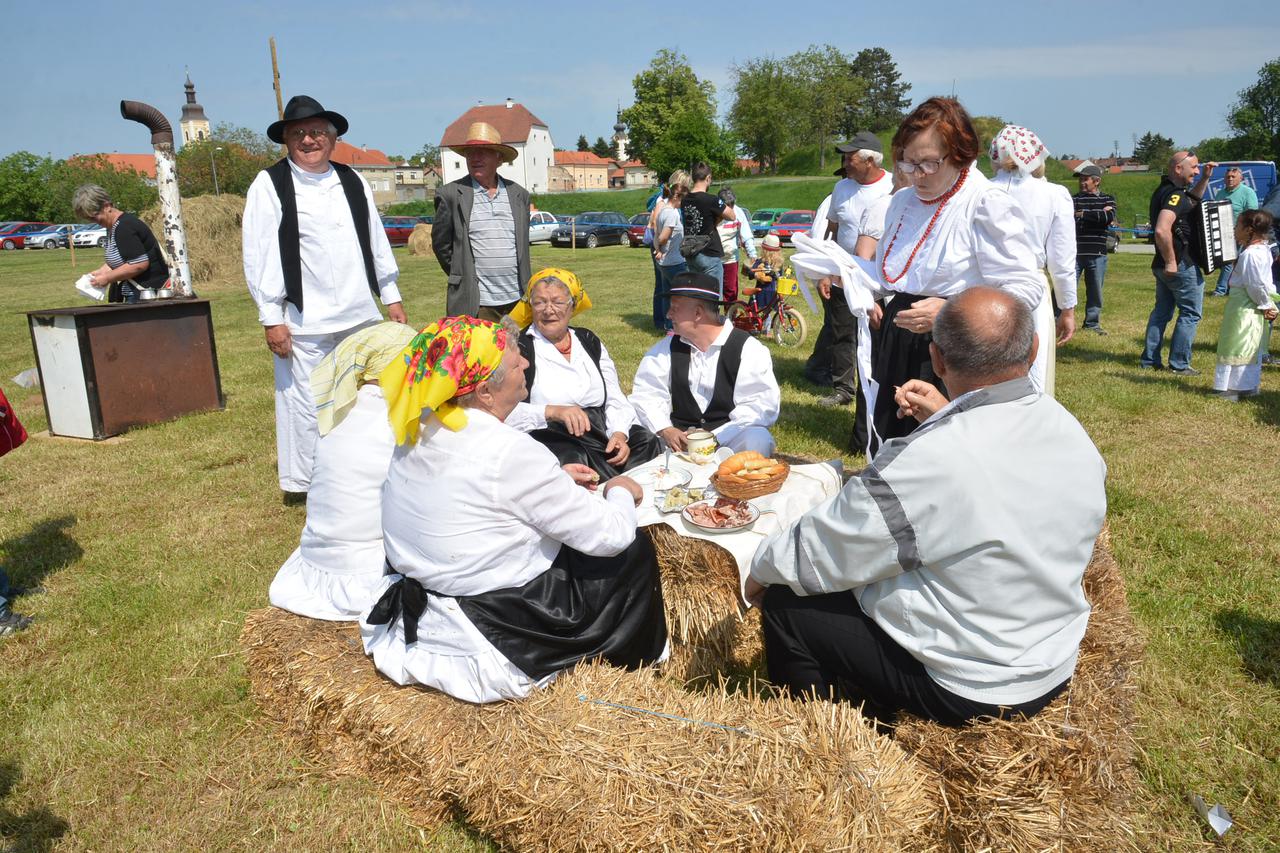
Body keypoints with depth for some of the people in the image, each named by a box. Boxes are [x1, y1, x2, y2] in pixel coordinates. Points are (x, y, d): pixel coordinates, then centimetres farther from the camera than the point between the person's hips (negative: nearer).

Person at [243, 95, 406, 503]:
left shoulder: (353, 182, 13)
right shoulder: (269, 185, -2)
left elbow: (376, 240, 17)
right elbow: (258, 255, -5)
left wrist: (391, 297, 15)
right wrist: (271, 318, -9)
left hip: (361, 316, 5)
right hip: (304, 321, -5)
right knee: (307, 403, 0)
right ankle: (301, 484, 15)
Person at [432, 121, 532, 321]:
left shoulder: (519, 194, 11)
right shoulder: (450, 194, 0)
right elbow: (440, 243, 7)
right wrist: (462, 279, 9)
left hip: (517, 301, 4)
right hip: (475, 303, -3)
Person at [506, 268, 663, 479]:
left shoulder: (589, 342, 19)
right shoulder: (520, 348, 3)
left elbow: (615, 400, 14)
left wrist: (619, 433, -6)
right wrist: (552, 411, -24)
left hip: (605, 439, 5)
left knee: (649, 444, -21)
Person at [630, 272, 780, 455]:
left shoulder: (749, 350, -4)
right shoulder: (666, 349, 10)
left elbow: (761, 406, -12)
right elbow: (646, 393, 5)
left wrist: (715, 438, -23)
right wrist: (665, 430, -15)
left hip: (729, 435, -2)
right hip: (679, 432, 3)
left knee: (757, 441, -35)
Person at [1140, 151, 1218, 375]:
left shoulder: (1165, 190, 11)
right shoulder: (1174, 194, -20)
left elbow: (1192, 201, 32)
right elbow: (1162, 230, -34)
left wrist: (1205, 178, 20)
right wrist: (1170, 261, -26)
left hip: (1164, 264, 9)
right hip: (1181, 264, -9)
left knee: (1162, 311, 16)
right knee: (1191, 313, 1)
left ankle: (1149, 360, 18)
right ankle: (1179, 364, 4)